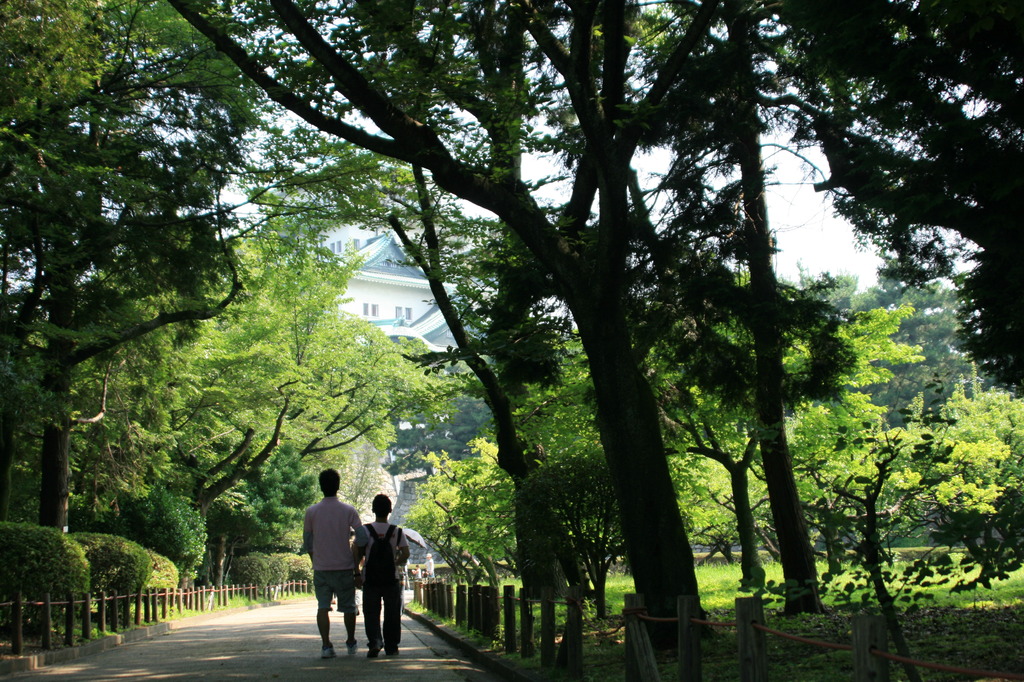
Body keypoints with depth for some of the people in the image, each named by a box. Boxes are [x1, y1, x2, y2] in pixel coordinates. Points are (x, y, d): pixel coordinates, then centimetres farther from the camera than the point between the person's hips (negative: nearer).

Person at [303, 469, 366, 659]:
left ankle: (326, 645, -11)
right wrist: (357, 568, -1)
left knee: (323, 606, 2)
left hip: (321, 568, 0)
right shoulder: (348, 510, -3)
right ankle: (351, 643, 25)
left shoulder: (311, 512, 1)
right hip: (344, 567, 0)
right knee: (348, 607, 13)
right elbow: (362, 538, -9)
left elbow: (307, 544, 6)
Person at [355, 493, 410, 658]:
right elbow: (405, 554, -8)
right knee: (392, 614, 11)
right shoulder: (397, 531, -1)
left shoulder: (365, 530, -5)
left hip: (370, 579, -1)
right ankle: (391, 647, 15)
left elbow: (357, 553, -11)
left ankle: (374, 640, -17)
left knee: (371, 613, 4)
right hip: (392, 578, 1)